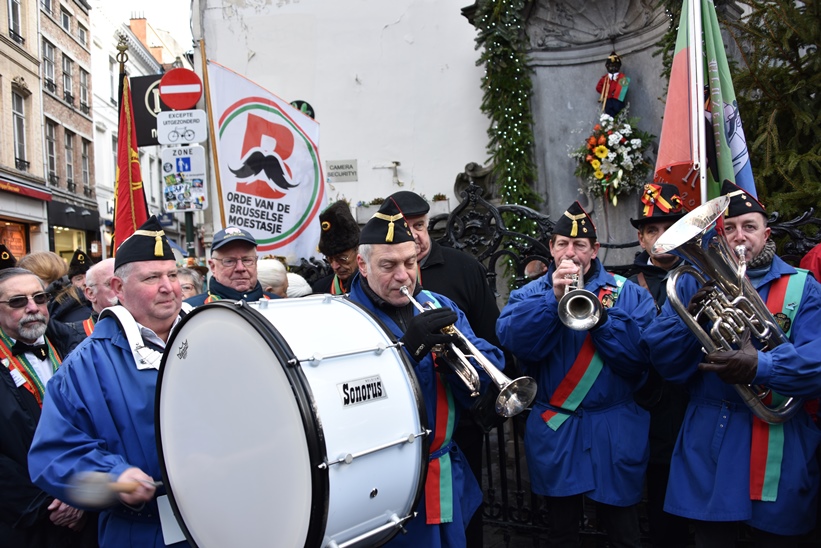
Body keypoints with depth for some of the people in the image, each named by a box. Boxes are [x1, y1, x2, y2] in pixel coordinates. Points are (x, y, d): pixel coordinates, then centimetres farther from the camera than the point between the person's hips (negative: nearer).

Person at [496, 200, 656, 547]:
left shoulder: (628, 293, 2)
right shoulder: (530, 294, 4)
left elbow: (642, 355, -12)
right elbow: (510, 339, -16)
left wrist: (598, 316, -22)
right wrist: (552, 298, -24)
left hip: (614, 431, 0)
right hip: (554, 430, 1)